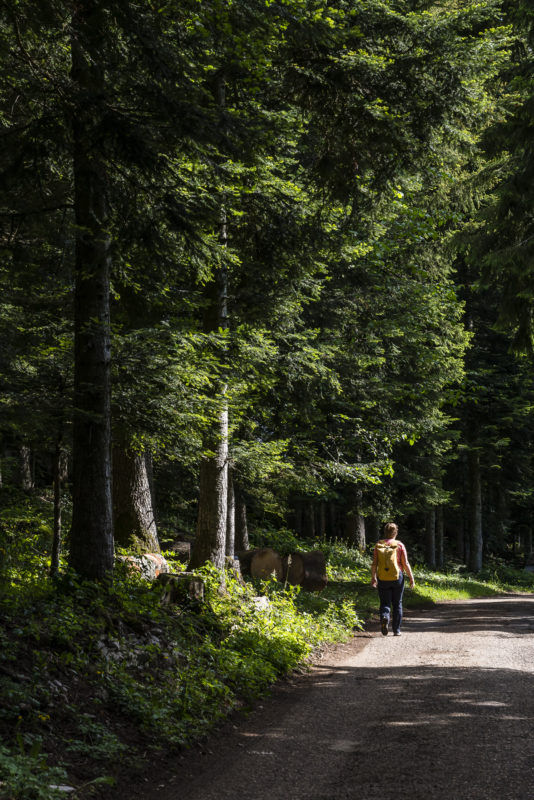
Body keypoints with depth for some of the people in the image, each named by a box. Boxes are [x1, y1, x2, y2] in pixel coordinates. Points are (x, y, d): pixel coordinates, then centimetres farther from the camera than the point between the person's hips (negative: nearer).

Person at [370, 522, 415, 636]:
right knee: (397, 604, 12)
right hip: (397, 578, -1)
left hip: (382, 579, 1)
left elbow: (374, 563, 0)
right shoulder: (399, 545, -3)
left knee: (385, 603, 8)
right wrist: (411, 578, 2)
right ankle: (396, 630, 14)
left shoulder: (378, 545, 1)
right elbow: (405, 564, -5)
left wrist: (373, 577, 10)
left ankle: (384, 617, -23)